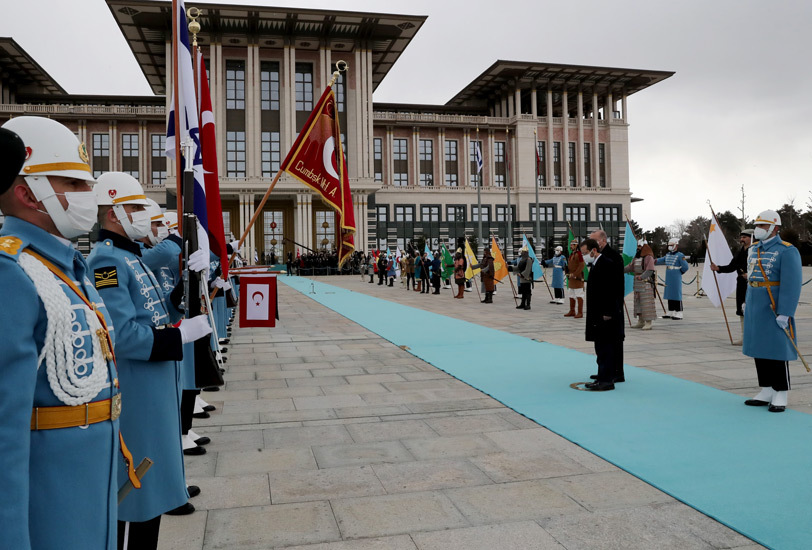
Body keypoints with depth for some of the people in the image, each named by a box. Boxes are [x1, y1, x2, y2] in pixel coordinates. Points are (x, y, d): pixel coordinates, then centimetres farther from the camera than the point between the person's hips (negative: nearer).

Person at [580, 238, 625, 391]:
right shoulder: (595, 265, 16)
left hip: (606, 316, -10)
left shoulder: (607, 264, -14)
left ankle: (607, 380, -2)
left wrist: (607, 314, -21)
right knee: (601, 348, 14)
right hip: (598, 315, 10)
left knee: (606, 348, -6)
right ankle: (602, 378, 21)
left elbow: (610, 290, -19)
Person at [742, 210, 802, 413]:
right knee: (759, 350, 10)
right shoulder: (753, 250, 13)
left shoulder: (787, 251, -11)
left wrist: (784, 313, -22)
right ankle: (766, 393, 19)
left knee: (777, 351, -2)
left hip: (775, 311, -7)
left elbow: (791, 285, -17)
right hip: (754, 309, 7)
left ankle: (781, 396, 6)